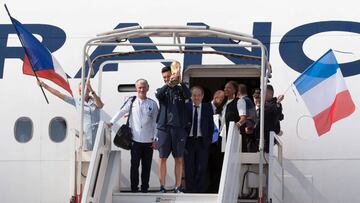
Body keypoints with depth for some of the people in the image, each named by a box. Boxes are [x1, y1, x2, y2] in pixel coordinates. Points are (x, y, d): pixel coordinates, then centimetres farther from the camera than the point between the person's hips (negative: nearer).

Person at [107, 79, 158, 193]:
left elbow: (155, 122, 7)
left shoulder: (152, 104, 5)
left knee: (146, 166, 5)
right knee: (134, 165, -1)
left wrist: (155, 138, 3)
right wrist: (111, 122, -4)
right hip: (135, 140, -1)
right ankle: (134, 189, 4)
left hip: (148, 141, 1)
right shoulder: (131, 101, 3)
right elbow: (121, 112, 6)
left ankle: (145, 188, 13)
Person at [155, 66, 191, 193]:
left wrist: (180, 81, -28)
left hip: (178, 127, 0)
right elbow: (158, 95, -14)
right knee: (162, 158, 0)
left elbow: (188, 95, -13)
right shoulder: (162, 90, 9)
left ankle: (178, 187, 7)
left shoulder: (180, 89, 8)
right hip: (164, 127, 0)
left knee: (179, 159, 2)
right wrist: (168, 84, -30)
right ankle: (162, 187, 5)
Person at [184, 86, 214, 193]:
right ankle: (190, 191, 9)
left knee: (201, 168, -1)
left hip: (202, 141, 0)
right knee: (189, 168, 2)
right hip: (189, 140, 0)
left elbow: (211, 125, 7)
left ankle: (200, 191, 4)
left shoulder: (207, 108, 6)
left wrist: (209, 139, 0)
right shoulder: (186, 107, 3)